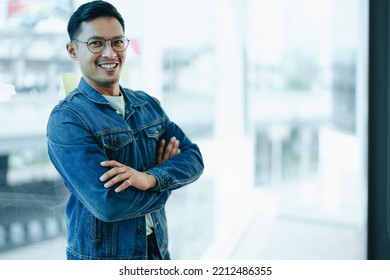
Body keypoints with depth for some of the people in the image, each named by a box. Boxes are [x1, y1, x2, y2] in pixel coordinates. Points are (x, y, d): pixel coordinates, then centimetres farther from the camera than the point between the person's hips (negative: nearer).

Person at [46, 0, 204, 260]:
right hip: (100, 255, -6)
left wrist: (150, 177, -24)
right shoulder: (66, 119, -17)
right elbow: (108, 204, -26)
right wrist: (166, 182, -11)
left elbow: (193, 158, -5)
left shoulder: (148, 104, 4)